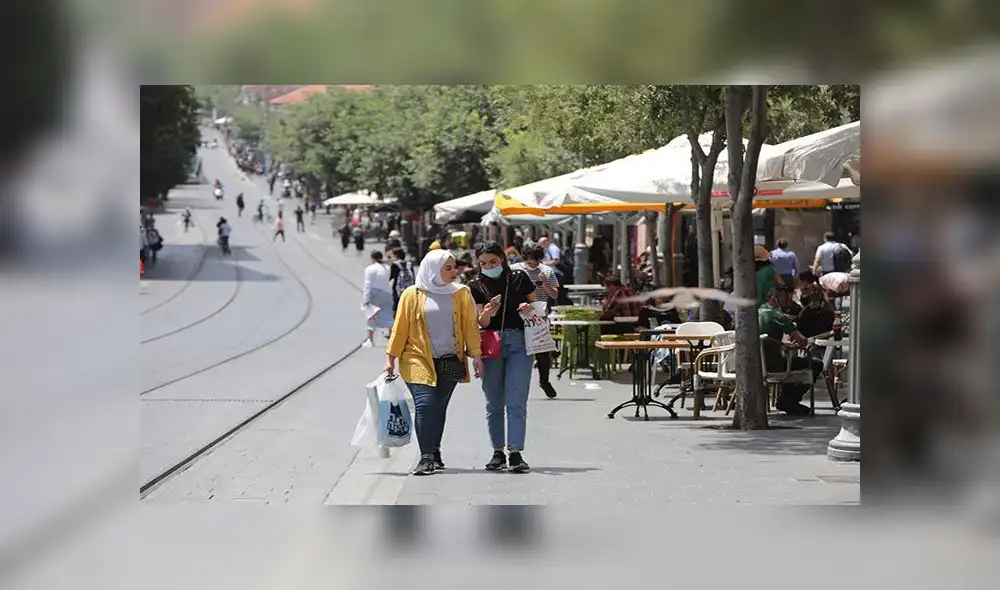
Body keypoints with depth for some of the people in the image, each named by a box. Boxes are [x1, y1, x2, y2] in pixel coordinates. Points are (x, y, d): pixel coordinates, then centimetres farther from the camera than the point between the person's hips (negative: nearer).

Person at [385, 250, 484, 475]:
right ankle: (427, 457, -15)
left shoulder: (461, 294, 7)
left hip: (450, 362, 2)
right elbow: (400, 327, 5)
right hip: (418, 360, -2)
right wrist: (390, 357, 3)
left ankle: (434, 453, 16)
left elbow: (470, 326, 8)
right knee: (425, 405, -14)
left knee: (438, 408, 4)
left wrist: (476, 355, 1)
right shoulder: (412, 295, 2)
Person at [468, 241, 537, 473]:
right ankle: (498, 452, 17)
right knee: (494, 403, 7)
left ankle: (515, 453, -9)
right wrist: (488, 313, -23)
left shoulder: (519, 278, 4)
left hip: (519, 342, -2)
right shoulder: (477, 287, 6)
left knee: (516, 401, -8)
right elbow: (481, 322, -1)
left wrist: (529, 307, -9)